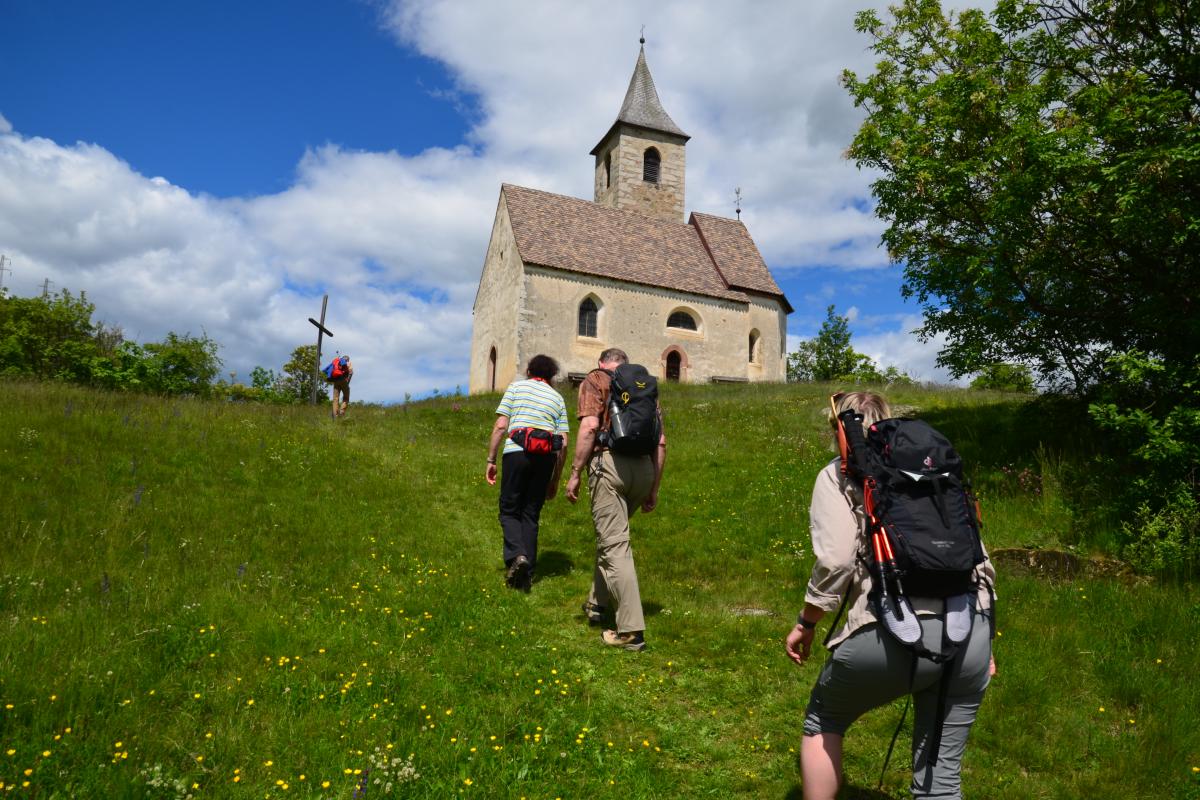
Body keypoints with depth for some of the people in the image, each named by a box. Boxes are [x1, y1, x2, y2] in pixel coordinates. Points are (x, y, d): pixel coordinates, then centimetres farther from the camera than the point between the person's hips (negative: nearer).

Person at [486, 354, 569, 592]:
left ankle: (516, 555, -15)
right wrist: (556, 480, 20)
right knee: (531, 515, 10)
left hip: (517, 452, -3)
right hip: (546, 457, 3)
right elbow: (563, 443, 15)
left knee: (509, 510, 9)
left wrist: (491, 460, 7)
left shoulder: (516, 387, 13)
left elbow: (500, 426, 2)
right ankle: (526, 575, 8)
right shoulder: (557, 398, 21)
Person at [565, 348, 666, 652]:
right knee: (610, 535, 24)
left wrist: (575, 473, -6)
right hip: (643, 468, 6)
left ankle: (631, 631, -8)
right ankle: (597, 603, 33)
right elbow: (660, 442, 15)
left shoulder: (595, 380, 9)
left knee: (615, 545, -5)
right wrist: (653, 490, 19)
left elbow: (589, 426, -9)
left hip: (609, 463, -6)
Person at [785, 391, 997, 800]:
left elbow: (835, 562, -7)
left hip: (894, 630, -5)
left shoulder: (839, 475, 7)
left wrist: (806, 623, 7)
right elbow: (977, 557, 19)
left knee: (823, 719, 23)